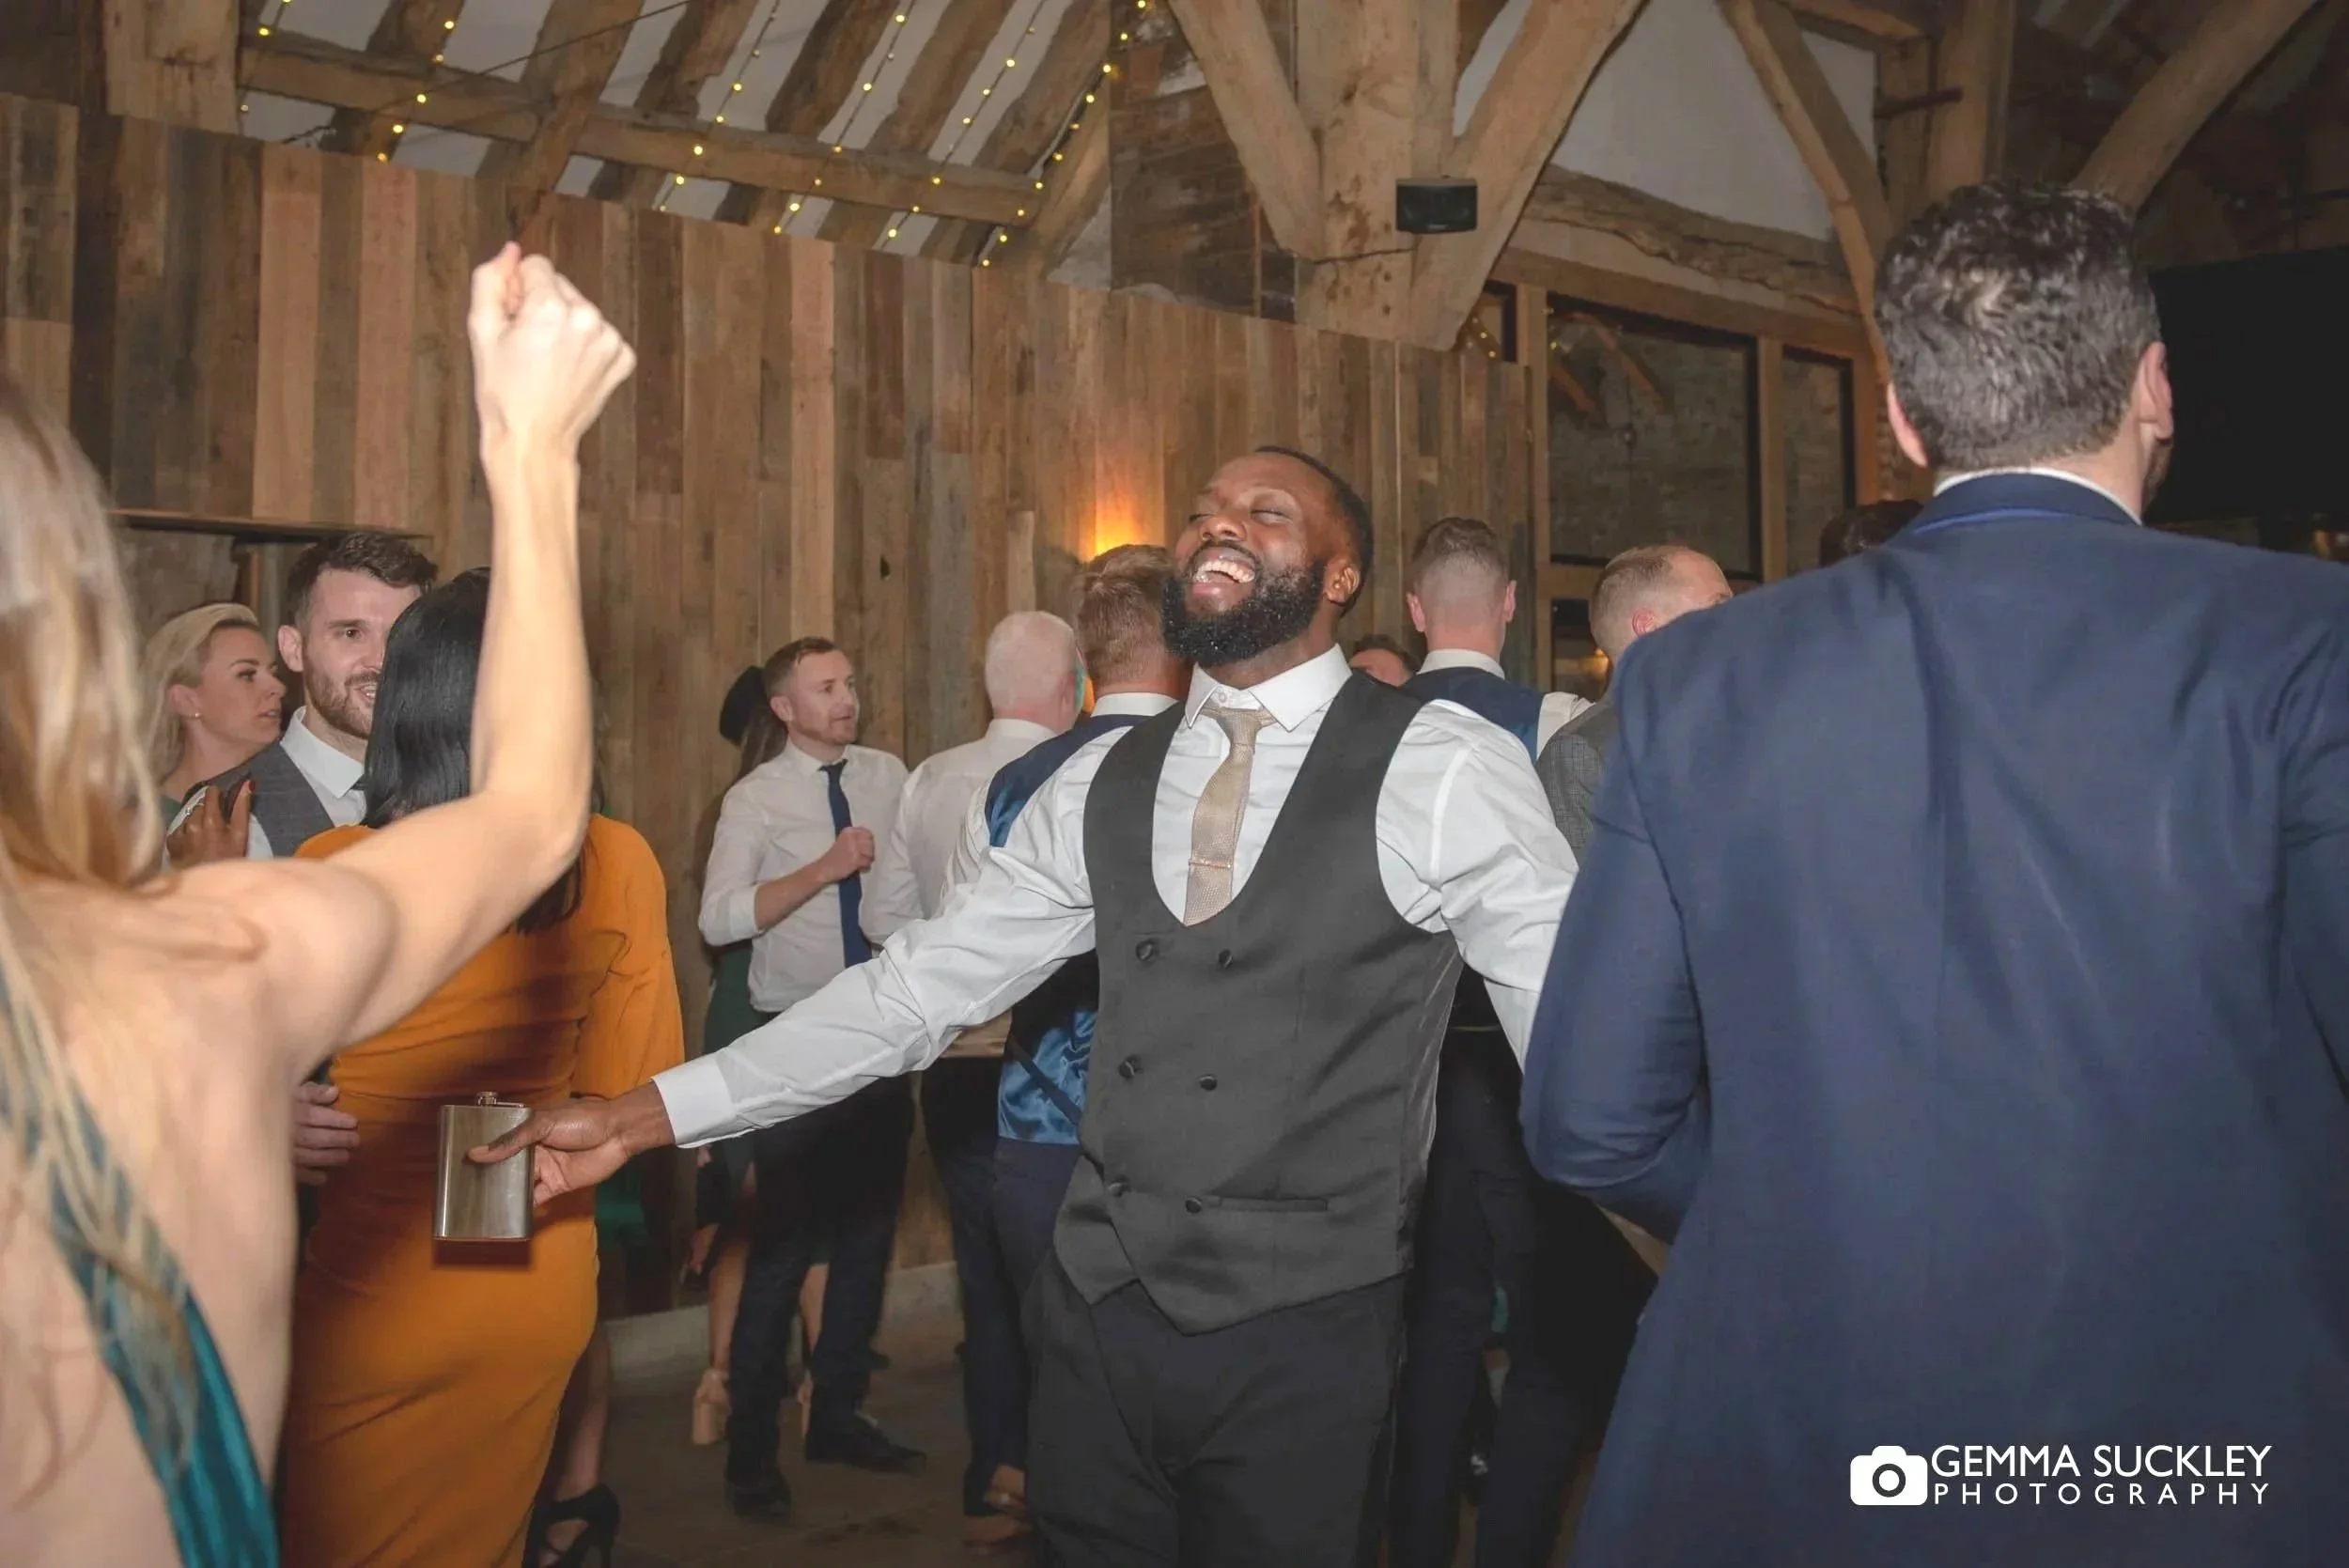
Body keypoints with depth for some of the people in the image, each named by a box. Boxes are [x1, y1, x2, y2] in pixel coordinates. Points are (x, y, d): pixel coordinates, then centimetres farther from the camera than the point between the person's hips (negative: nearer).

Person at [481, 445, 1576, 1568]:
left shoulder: (1443, 770, -9)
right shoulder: (1103, 782, 4)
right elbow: (922, 984, 5)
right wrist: (642, 1117, 0)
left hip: (1304, 1331, -4)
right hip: (1096, 1308, 4)